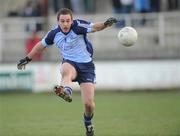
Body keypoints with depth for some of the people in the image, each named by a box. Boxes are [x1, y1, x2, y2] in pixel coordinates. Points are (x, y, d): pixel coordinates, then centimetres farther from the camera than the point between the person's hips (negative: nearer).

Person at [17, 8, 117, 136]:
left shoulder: (78, 26, -13)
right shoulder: (54, 34, -1)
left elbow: (94, 27, -28)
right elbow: (41, 45, 17)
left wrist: (105, 24, -49)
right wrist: (27, 59, 25)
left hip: (86, 65, -2)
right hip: (69, 63, 2)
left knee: (89, 103, -9)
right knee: (67, 70, -40)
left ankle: (88, 122, 24)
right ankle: (66, 91, -72)